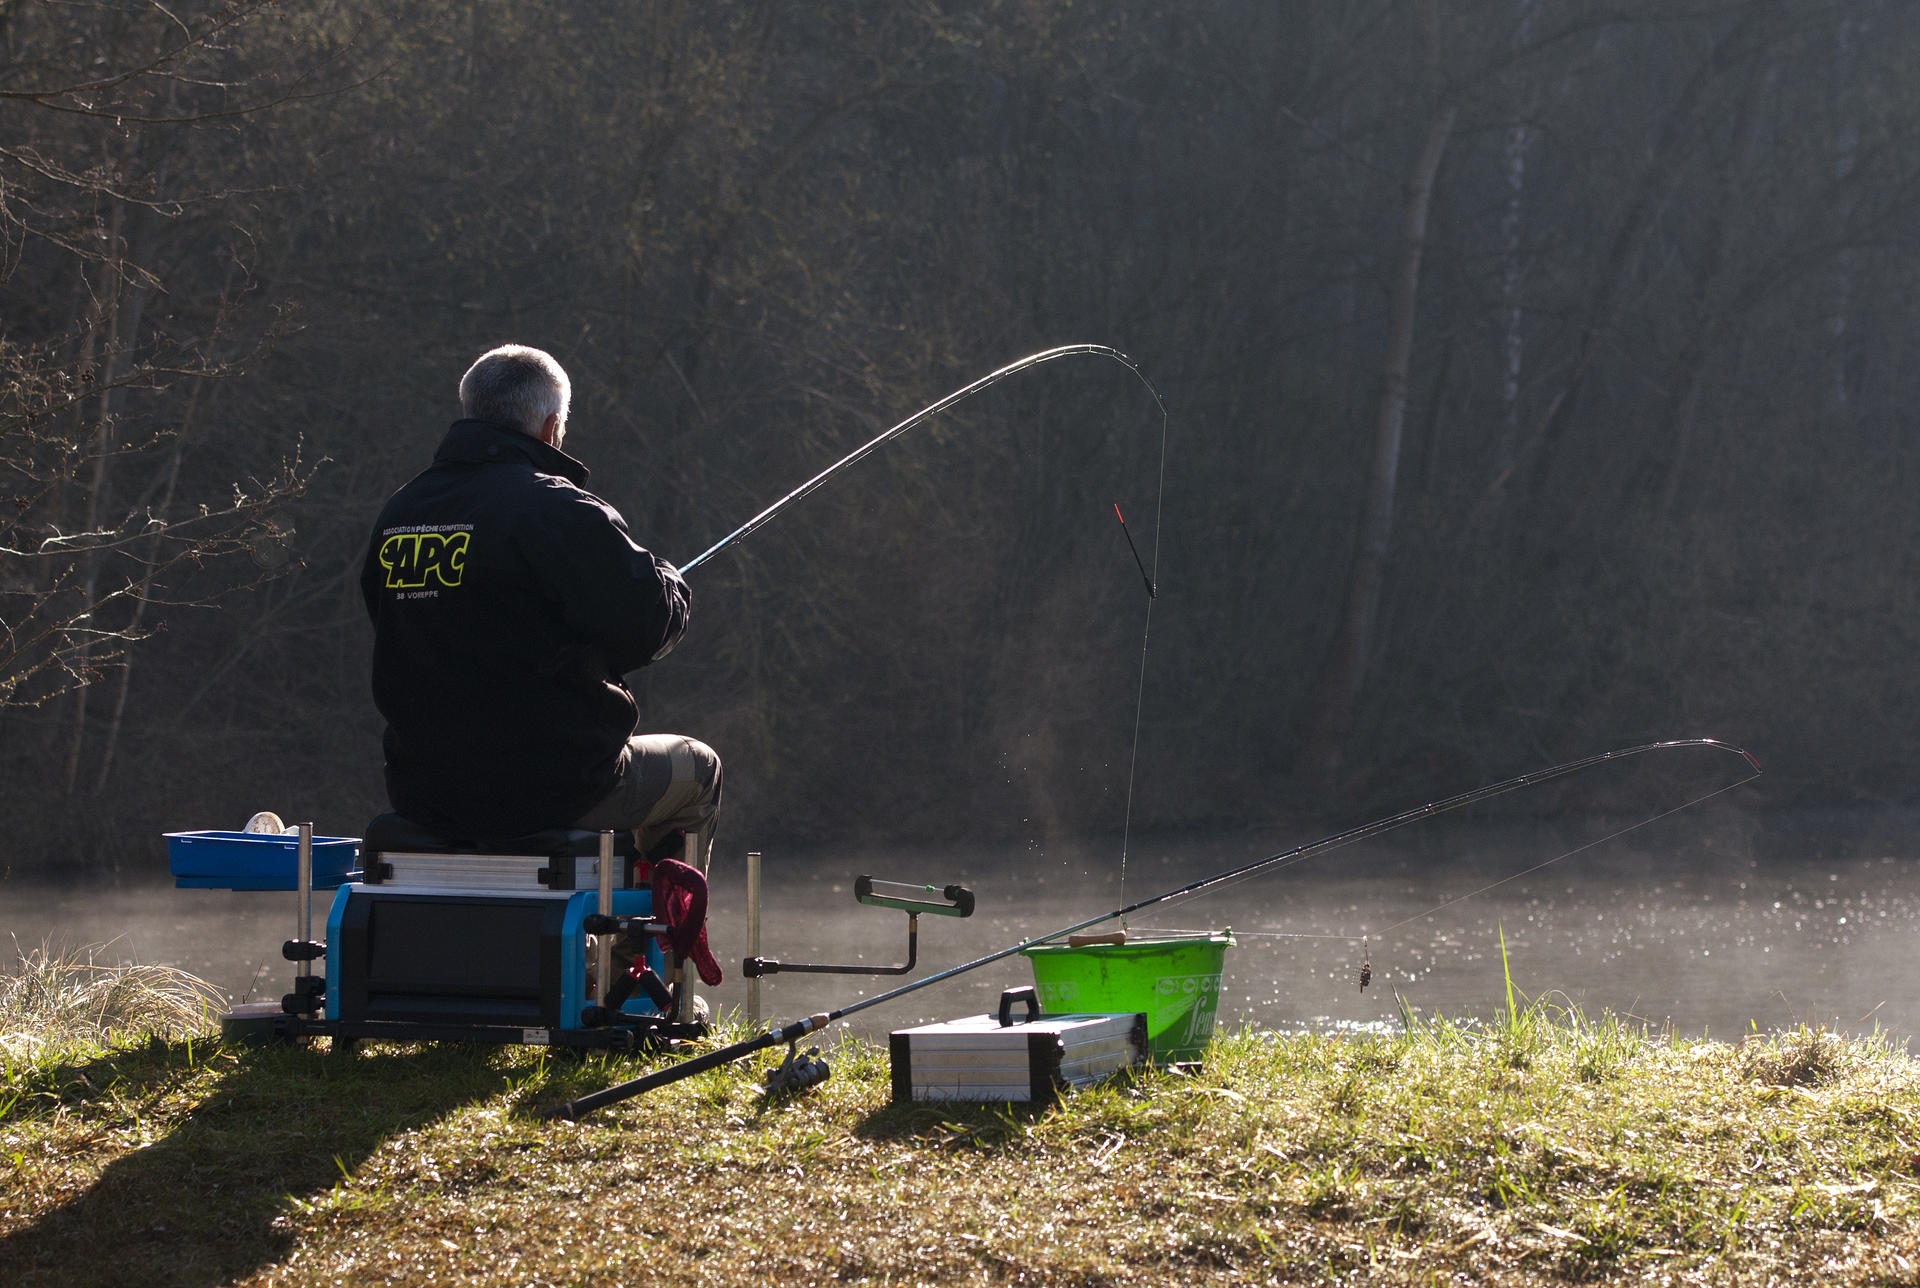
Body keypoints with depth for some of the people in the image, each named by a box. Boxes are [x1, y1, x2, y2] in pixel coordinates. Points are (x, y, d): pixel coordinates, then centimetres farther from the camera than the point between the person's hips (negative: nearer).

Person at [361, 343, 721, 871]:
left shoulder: (395, 515, 4)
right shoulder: (559, 511, -16)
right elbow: (650, 625, -17)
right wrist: (665, 580, 8)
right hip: (550, 791, -6)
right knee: (698, 769, 22)